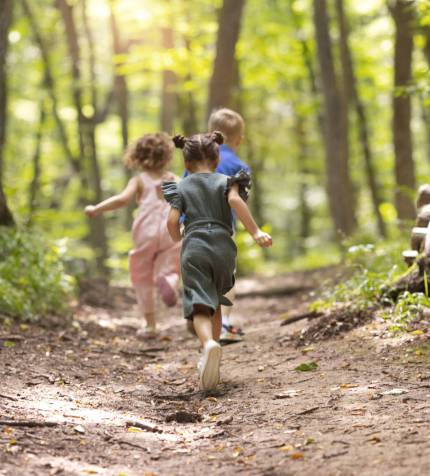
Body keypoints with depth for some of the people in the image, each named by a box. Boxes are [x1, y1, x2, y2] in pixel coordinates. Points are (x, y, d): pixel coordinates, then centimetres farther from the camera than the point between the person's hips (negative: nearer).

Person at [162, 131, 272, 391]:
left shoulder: (181, 187, 13)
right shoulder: (225, 181, 11)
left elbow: (172, 221, 2)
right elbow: (235, 200, -11)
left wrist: (179, 241, 23)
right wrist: (256, 231, -14)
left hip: (194, 250, -1)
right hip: (223, 248, 2)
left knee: (200, 307, -11)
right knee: (215, 304, 21)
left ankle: (209, 344, -41)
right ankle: (211, 361, 23)